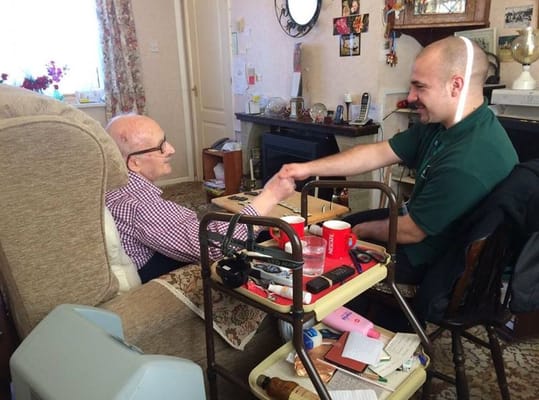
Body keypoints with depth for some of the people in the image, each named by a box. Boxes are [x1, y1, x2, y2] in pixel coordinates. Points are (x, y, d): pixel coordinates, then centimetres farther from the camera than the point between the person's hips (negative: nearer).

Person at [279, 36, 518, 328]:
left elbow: (409, 232, -27)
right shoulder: (441, 123, -6)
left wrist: (363, 231, -6)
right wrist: (309, 168, -7)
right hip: (419, 220, 9)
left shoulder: (468, 162, -37)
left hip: (436, 256, -8)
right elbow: (378, 153, -4)